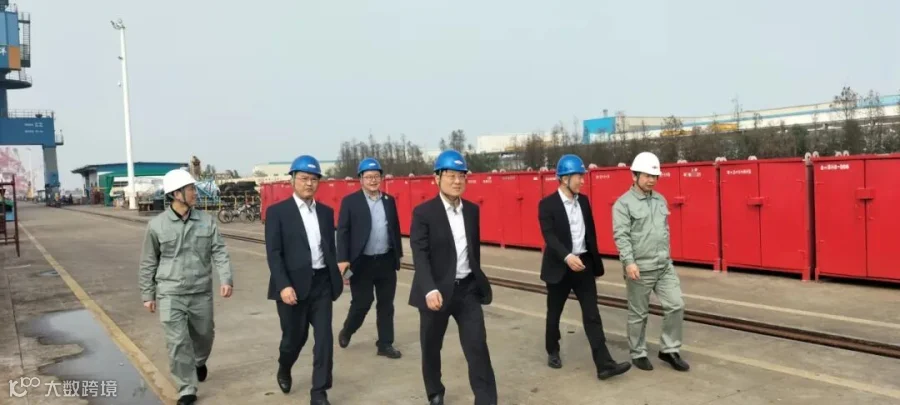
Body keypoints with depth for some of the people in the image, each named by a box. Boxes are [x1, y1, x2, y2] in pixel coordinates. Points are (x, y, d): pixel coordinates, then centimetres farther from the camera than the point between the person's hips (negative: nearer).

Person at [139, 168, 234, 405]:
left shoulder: (206, 221, -3)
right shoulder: (157, 225, -6)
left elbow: (219, 252, -3)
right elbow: (148, 263, 2)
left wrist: (226, 279, -16)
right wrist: (147, 294, 5)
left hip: (202, 293, 2)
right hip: (170, 294, -2)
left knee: (204, 335, 17)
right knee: (178, 342, -4)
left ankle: (199, 362, 50)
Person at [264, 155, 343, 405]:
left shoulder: (326, 212, 10)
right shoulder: (277, 212, -4)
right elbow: (273, 253, -10)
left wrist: (336, 276, 10)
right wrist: (284, 286, -19)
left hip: (322, 283, 3)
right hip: (293, 285, -3)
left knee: (324, 338, -1)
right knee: (294, 336, 10)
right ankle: (284, 370, 43)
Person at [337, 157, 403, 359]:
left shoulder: (389, 200, 9)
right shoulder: (350, 201, -4)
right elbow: (343, 232, -7)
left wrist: (398, 254, 13)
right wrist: (343, 259, -15)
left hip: (386, 261, 4)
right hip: (362, 262, -4)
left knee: (386, 304, 7)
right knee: (361, 303, 2)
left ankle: (385, 344, 17)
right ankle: (346, 331, 30)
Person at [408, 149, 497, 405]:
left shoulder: (472, 210, 6)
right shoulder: (423, 212, -10)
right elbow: (420, 255, -17)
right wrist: (430, 289, -30)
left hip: (468, 289, 3)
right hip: (437, 291, -3)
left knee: (478, 346, -3)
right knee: (431, 347, 13)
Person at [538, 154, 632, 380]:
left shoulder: (583, 201, 6)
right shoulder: (547, 204, -11)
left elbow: (591, 234, 12)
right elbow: (549, 236, -22)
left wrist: (597, 265, 14)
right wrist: (567, 256, -37)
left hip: (583, 264, 4)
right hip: (559, 267, -4)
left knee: (592, 314, -1)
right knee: (554, 313, 12)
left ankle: (604, 364, -2)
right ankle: (553, 353, 33)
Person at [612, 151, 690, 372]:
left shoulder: (660, 200, 11)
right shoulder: (623, 203, -10)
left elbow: (665, 230, 19)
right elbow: (621, 235, -18)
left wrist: (667, 255, 19)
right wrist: (629, 262, -26)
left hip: (665, 266, 6)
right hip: (639, 269, -6)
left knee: (676, 305, 2)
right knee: (638, 315, 6)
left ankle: (669, 350, 18)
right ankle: (638, 354, 22)